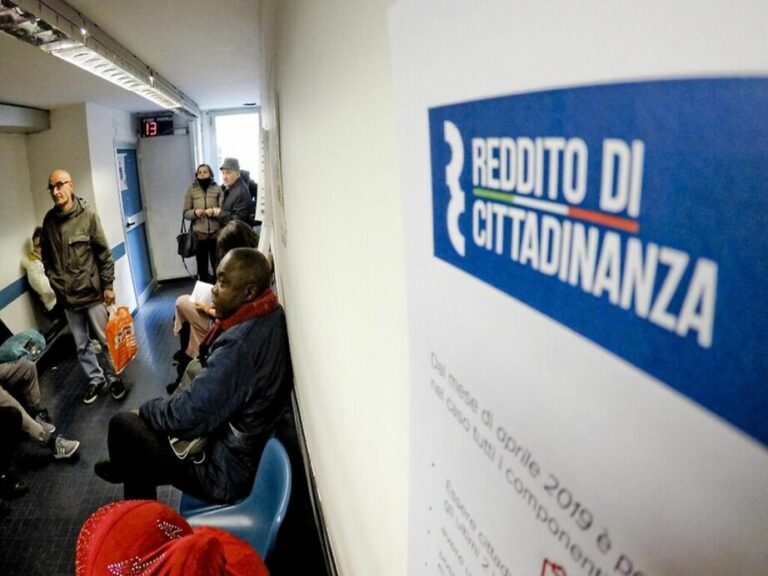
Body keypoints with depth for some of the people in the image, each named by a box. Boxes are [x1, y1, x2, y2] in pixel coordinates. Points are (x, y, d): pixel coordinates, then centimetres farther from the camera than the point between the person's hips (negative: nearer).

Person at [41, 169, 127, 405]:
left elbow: (104, 253, -7)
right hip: (66, 295, 4)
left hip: (92, 291, -3)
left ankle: (113, 378, 25)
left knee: (105, 339, 7)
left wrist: (108, 285, -7)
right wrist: (54, 280, 5)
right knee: (81, 344, 14)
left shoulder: (87, 215, -10)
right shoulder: (48, 220, 1)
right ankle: (96, 379, 30)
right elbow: (46, 256, 13)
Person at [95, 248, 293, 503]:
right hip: (247, 450, 9)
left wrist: (144, 410, -7)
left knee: (123, 424, 4)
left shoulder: (240, 345, -34)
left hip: (225, 470, -9)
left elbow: (188, 415, -26)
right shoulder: (270, 318, -3)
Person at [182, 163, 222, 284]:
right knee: (202, 265, 8)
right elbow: (186, 213, 4)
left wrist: (214, 211, -19)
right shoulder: (191, 190, 4)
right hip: (199, 234, 1)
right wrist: (194, 213, -16)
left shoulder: (217, 188, 2)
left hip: (216, 233, 0)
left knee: (217, 264, 7)